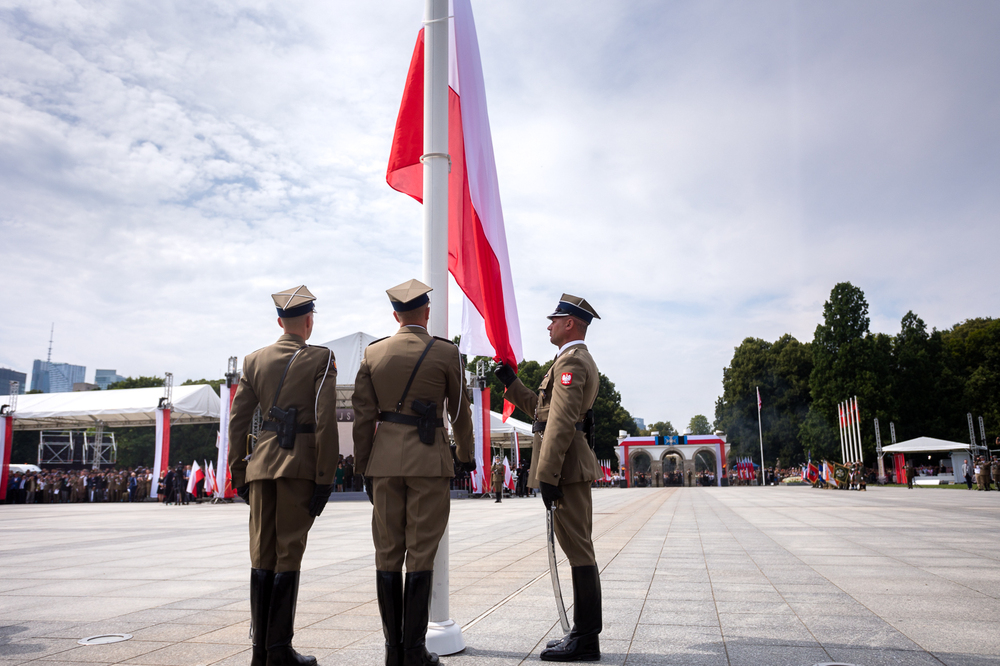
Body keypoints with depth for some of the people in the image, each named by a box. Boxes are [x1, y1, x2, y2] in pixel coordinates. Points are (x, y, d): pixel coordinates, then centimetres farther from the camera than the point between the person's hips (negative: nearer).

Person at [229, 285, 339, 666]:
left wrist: (238, 474, 16)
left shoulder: (254, 361, 10)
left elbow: (237, 422, 9)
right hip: (299, 465, -4)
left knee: (262, 553, 9)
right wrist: (324, 478, -7)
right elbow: (325, 423, -10)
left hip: (261, 464, 4)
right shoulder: (321, 359, -3)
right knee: (288, 553, 0)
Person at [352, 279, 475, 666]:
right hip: (429, 459, -3)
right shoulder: (446, 353, -1)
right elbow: (459, 411, 7)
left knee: (387, 553, 9)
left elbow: (363, 416, 5)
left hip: (385, 459, 3)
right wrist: (466, 456, 20)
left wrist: (363, 467, 12)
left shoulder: (372, 354, 6)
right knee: (420, 554, 2)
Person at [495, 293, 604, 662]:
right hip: (576, 467, 11)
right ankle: (585, 632, 22)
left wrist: (546, 476, -23)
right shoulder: (583, 361, 21)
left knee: (578, 550, -6)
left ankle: (585, 641, 1)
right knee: (580, 549, 13)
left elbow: (560, 423, -21)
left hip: (566, 466, -11)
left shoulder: (570, 361, -13)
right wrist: (510, 383, 23)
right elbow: (542, 407, 26)